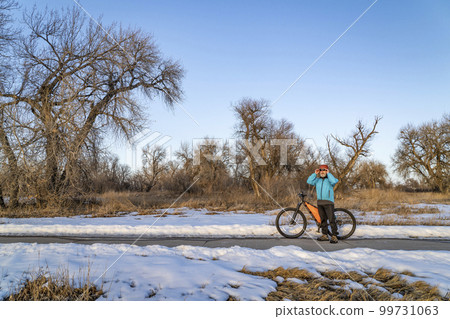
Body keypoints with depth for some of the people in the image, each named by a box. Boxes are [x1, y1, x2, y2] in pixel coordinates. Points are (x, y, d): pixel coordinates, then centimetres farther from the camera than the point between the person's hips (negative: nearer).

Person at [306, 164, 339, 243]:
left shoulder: (329, 179, 2)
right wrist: (315, 174, 0)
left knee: (331, 219, -10)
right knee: (323, 219, 10)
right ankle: (325, 235, 17)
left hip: (328, 202, -5)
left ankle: (334, 236, -9)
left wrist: (328, 173, -9)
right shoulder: (317, 180, 14)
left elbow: (334, 181, -20)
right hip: (320, 202, 5)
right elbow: (309, 181, 1)